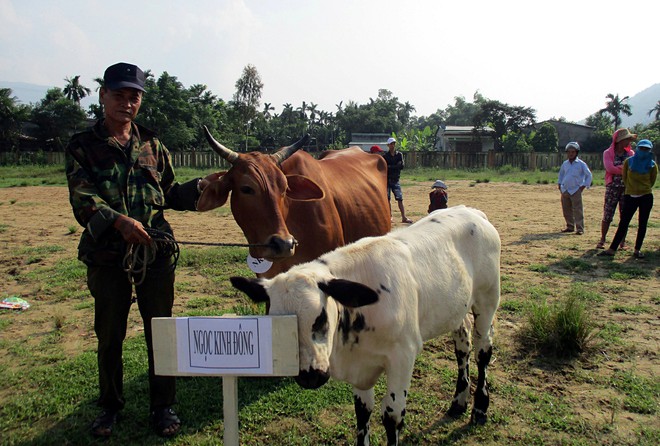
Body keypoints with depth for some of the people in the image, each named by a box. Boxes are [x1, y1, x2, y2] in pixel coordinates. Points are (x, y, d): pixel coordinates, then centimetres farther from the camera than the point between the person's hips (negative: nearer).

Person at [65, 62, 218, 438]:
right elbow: (83, 199, -11)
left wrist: (198, 187, -4)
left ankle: (163, 406, 25)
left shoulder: (152, 145, 11)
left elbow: (170, 193, 15)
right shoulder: (83, 147, 3)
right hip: (106, 255, -1)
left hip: (156, 251, 2)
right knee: (109, 335, 12)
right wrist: (118, 221, -28)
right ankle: (110, 406, 32)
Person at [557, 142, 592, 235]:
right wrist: (559, 183, 17)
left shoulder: (581, 164, -3)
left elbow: (589, 175, 1)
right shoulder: (565, 164, 11)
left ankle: (580, 229, -4)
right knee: (566, 210, 9)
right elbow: (561, 174, 27)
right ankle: (570, 226, 21)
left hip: (575, 191, -5)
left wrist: (584, 185, -5)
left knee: (578, 210, -7)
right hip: (565, 190, 5)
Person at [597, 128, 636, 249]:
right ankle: (602, 240, 9)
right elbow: (609, 168, -15)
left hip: (627, 188, 3)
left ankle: (623, 241, 13)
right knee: (607, 215, -2)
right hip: (612, 188, -2)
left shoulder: (631, 153, 10)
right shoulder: (608, 153, 1)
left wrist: (618, 167, -14)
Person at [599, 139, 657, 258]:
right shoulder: (628, 162, 1)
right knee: (623, 223, -1)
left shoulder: (652, 165, 0)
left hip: (646, 197, 0)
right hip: (630, 197, 0)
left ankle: (637, 250, 12)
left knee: (642, 224, 4)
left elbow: (651, 181, 10)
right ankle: (612, 249, -3)